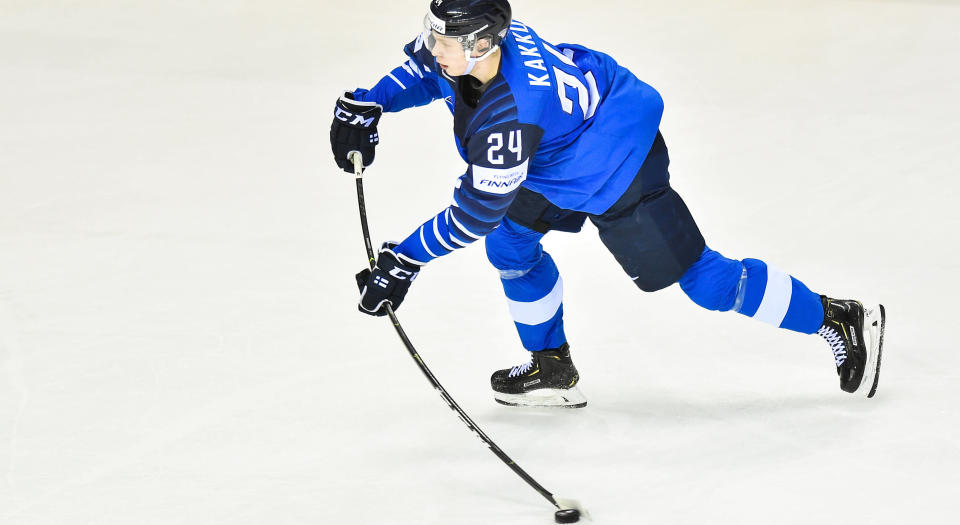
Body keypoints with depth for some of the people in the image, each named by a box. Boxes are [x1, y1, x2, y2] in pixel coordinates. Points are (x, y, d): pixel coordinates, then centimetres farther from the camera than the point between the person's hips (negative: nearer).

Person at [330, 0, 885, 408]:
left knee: (696, 275, 0)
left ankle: (837, 319, 11)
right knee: (511, 243, 11)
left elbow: (477, 211, -32)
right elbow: (423, 69, 9)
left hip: (619, 167, -9)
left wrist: (403, 261, -28)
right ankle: (553, 368, 28)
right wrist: (367, 104, -4)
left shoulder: (507, 118, -40)